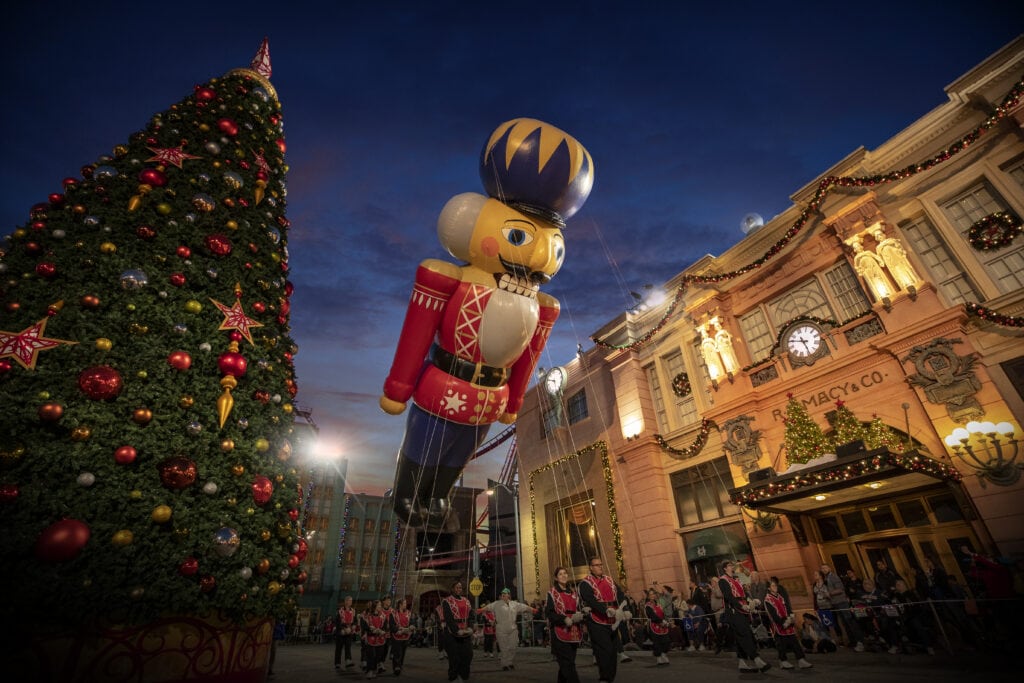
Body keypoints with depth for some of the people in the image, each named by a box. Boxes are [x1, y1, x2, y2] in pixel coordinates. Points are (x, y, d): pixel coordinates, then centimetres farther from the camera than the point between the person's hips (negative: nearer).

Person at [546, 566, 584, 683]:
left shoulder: (573, 594, 16)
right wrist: (564, 619, -20)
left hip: (574, 633, 5)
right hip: (560, 633, -5)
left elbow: (580, 610, 18)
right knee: (568, 664, -11)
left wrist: (580, 616, -5)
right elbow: (549, 613, -8)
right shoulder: (552, 593, -1)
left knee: (565, 664, 10)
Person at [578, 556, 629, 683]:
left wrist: (625, 610, -17)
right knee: (605, 652, -12)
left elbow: (620, 596, 2)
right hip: (597, 624, -6)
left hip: (612, 623, 6)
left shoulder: (609, 580, 13)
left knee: (612, 652, 14)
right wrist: (607, 610, -34)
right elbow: (591, 601, -21)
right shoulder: (585, 583, -7)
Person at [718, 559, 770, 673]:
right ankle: (757, 661, -13)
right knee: (745, 636, -12)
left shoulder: (736, 580, 22)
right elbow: (728, 596, -17)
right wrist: (742, 606, -25)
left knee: (741, 638, 8)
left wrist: (753, 600, -5)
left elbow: (744, 593, 15)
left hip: (743, 612, 8)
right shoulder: (723, 580, -6)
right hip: (734, 612, -8)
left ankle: (743, 664, 12)